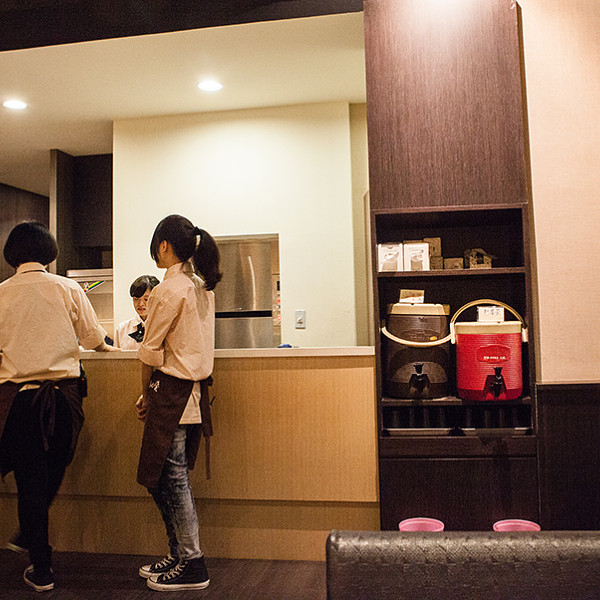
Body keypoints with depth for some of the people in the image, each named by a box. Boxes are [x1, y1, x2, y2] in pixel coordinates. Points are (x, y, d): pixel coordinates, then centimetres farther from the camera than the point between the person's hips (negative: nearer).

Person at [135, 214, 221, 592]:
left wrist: (147, 394, 2)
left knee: (171, 477, 2)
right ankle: (180, 556, 26)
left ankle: (192, 566, 12)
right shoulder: (202, 286, 11)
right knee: (172, 477, 16)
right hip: (196, 389, 9)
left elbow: (151, 351, -11)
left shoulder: (169, 289, -15)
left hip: (172, 391, -9)